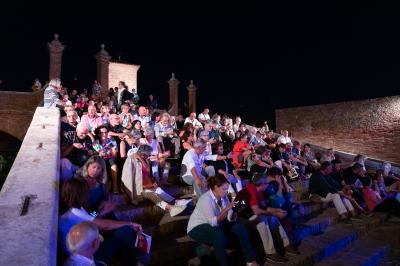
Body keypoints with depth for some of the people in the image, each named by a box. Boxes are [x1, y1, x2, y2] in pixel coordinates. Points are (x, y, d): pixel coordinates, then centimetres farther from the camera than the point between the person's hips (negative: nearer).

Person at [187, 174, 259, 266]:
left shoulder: (223, 197, -6)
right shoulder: (206, 199, -28)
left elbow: (231, 219, -6)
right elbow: (213, 222, -34)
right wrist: (226, 209, -39)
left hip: (216, 225, 7)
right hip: (197, 228, -7)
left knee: (240, 227, -9)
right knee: (218, 234, -36)